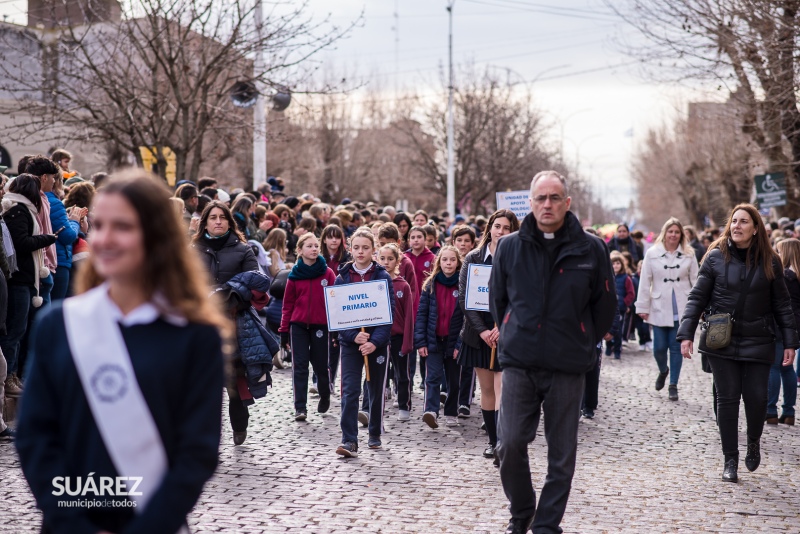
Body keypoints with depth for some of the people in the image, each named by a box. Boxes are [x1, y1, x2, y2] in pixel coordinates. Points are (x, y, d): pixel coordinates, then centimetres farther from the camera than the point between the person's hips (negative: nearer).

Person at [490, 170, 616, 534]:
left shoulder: (591, 249, -1)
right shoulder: (509, 247, 3)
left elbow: (605, 306, 8)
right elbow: (497, 299, 15)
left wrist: (582, 344, 9)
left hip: (568, 367, 0)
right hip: (518, 363, 1)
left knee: (562, 452, 5)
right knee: (510, 444, -4)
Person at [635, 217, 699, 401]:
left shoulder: (689, 254, 3)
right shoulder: (652, 253, 1)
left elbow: (695, 281, 5)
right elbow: (645, 282, 1)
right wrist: (643, 307, -1)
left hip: (681, 309, 0)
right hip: (659, 308, 0)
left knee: (676, 347, 2)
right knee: (659, 348, 0)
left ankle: (673, 385, 13)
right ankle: (663, 371, 32)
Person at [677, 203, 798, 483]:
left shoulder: (769, 262, 1)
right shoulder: (716, 257, -1)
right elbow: (697, 297, 0)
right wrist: (686, 333, -8)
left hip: (757, 342, 0)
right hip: (721, 341, 0)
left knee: (756, 397, -3)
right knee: (727, 399, 2)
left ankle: (754, 441, 28)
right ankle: (730, 460, 13)